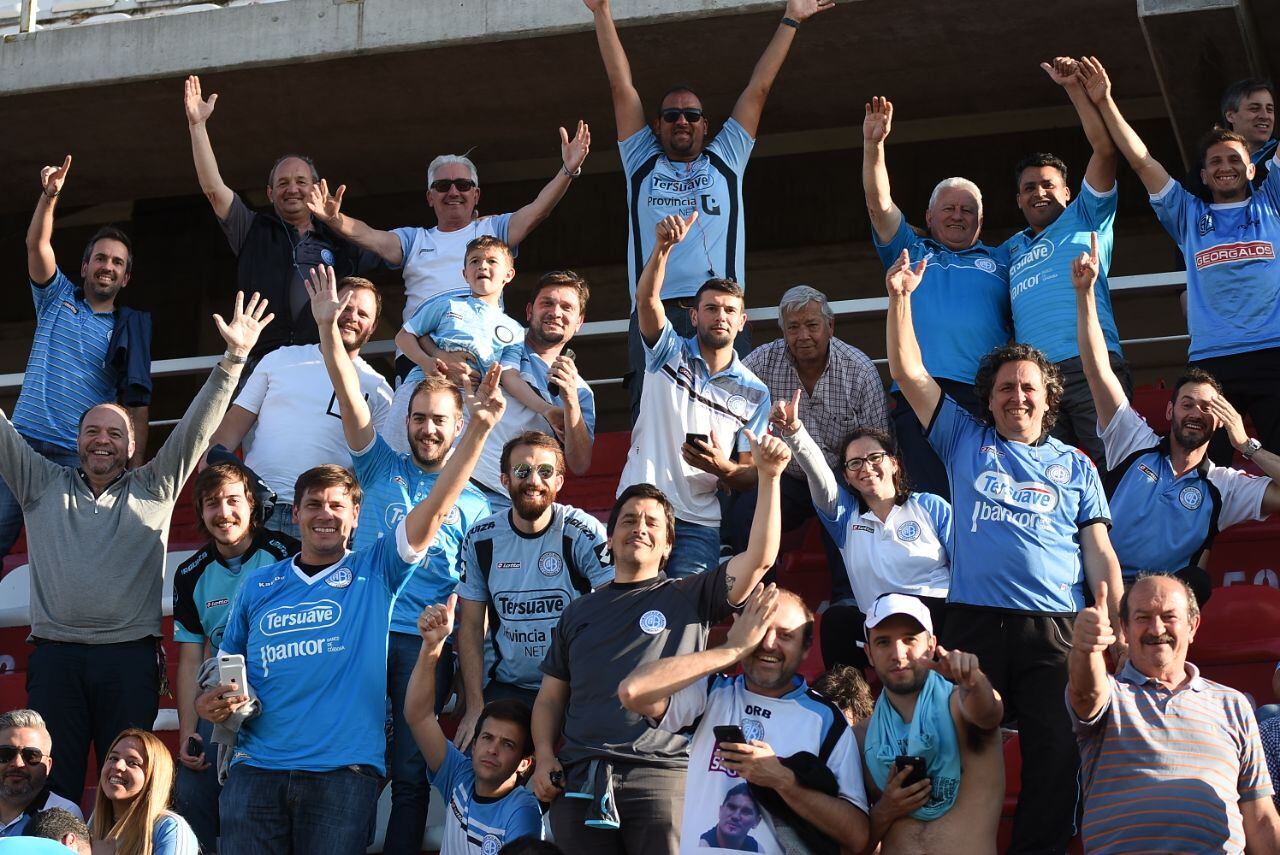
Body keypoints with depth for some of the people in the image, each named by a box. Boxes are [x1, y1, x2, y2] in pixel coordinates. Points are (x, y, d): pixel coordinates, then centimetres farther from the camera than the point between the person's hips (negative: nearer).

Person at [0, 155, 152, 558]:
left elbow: (136, 404, 3)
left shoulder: (130, 330, 10)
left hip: (80, 459, -1)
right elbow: (36, 244, 0)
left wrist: (136, 464, -8)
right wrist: (49, 196, -16)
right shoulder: (58, 298, 15)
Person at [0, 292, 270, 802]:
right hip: (55, 655, 1)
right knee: (51, 789, -2)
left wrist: (234, 358, -2)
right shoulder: (43, 486, 16)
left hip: (129, 657, -1)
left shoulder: (153, 489, 14)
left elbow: (196, 429, 8)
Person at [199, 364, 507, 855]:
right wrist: (212, 704, -4)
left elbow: (436, 509, -3)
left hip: (344, 772, -2)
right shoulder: (258, 587, 14)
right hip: (258, 766, 2)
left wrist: (478, 429, -12)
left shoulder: (374, 573, 7)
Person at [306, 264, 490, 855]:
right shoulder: (382, 469, 12)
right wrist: (327, 329, -11)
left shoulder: (475, 503, 11)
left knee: (411, 768, 2)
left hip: (424, 641, 0)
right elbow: (351, 400, 0)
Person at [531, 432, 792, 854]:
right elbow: (551, 696, 21)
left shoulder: (690, 597, 11)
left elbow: (759, 558, -2)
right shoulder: (579, 612, 21)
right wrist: (544, 757, 4)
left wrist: (768, 478, -9)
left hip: (662, 773, -3)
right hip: (579, 779, 3)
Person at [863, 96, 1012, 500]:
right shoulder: (912, 252, 27)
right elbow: (879, 206, 15)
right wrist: (873, 146, 2)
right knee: (936, 500, -13)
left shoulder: (1001, 261, 26)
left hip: (985, 395, 0)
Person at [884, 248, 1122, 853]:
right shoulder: (966, 442, 18)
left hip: (1055, 629, 0)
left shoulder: (1076, 467, 18)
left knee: (1057, 758, -6)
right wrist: (900, 298, 5)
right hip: (975, 622, 0)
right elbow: (908, 372, 14)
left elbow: (1099, 551, 12)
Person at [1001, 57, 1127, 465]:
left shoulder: (1084, 218, 18)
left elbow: (1104, 150, 8)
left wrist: (1075, 88, 6)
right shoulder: (1012, 248, 31)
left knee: (1118, 470, -15)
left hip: (1090, 366, -4)